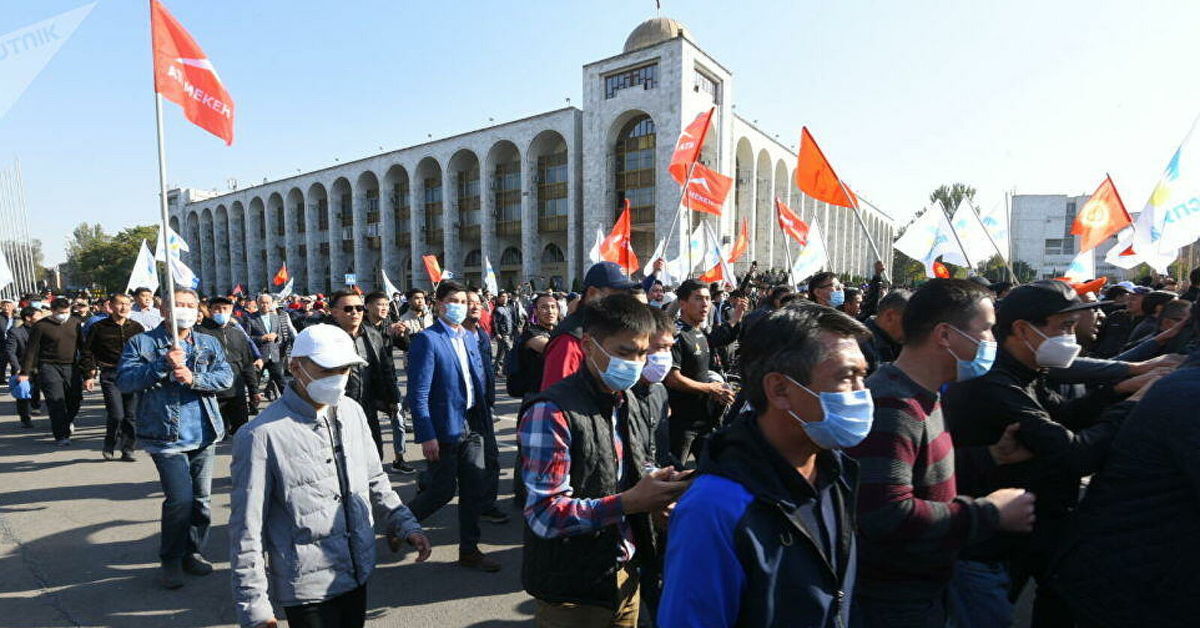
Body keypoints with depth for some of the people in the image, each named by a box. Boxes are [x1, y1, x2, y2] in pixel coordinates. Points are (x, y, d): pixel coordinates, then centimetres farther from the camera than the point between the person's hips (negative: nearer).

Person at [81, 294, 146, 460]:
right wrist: (91, 371, 1)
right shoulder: (99, 327, 3)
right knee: (116, 415, -9)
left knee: (132, 415, 2)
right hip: (110, 376, -2)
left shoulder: (136, 327, 10)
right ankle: (109, 447, 15)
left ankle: (127, 450, 13)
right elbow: (87, 351, 9)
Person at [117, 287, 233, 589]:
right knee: (180, 498, -10)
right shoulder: (142, 343, 2)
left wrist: (194, 378, -19)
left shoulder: (210, 344, 9)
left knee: (201, 499, 11)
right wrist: (163, 365, -20)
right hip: (166, 437, -3)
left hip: (204, 436, 4)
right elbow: (124, 381, -8)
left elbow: (226, 376, -3)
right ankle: (171, 559, 12)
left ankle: (193, 553, 29)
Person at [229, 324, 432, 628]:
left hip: (358, 574, 6)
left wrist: (406, 524, 5)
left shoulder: (352, 411, -2)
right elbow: (246, 530, -14)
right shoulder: (262, 435, -20)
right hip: (308, 589, -5)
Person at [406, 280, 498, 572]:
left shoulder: (469, 337, 11)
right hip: (444, 430, -7)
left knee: (475, 489, 9)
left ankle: (469, 551, 24)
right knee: (444, 490, 4)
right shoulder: (427, 340, -13)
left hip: (471, 426, 7)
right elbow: (418, 393, -17)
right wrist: (426, 436, -19)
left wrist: (482, 416, 9)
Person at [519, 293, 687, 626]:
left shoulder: (630, 405, 4)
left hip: (626, 576, 7)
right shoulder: (551, 412, -22)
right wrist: (628, 503, -30)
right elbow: (544, 515, -25)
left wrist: (662, 486, -7)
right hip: (572, 596, -6)